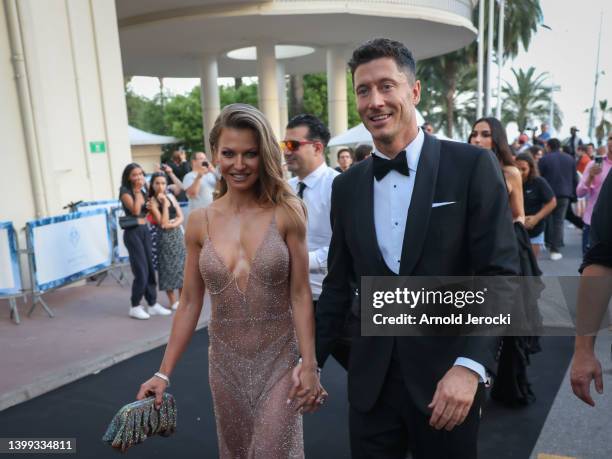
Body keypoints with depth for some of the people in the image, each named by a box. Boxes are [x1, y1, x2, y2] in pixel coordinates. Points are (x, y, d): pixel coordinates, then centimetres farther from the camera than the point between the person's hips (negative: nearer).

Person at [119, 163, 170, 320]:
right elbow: (135, 210, -20)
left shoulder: (142, 191, 13)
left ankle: (153, 304, 15)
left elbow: (146, 211, 12)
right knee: (141, 271, -6)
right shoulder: (125, 191, -7)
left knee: (150, 269, 7)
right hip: (133, 232, -7)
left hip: (145, 231, 7)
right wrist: (137, 191, -14)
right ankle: (135, 307, 7)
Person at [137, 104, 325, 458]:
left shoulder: (286, 213, -10)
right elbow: (190, 303, 2)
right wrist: (164, 373, 1)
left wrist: (309, 365, -12)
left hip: (279, 357, -3)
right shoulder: (200, 222, -3)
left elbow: (301, 295, -9)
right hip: (225, 360, 3)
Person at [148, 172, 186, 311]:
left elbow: (180, 217, 4)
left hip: (178, 234, 5)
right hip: (165, 237, -5)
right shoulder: (152, 201, -9)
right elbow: (163, 223, -18)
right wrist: (164, 203, -18)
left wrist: (173, 225, -15)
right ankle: (173, 301, 10)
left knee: (182, 266, 8)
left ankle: (182, 298, 19)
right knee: (169, 268, 0)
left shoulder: (171, 196, 6)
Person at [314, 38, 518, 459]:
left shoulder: (473, 166, -8)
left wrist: (470, 366, -20)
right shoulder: (347, 185, 4)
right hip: (370, 381, 3)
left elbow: (500, 275, -11)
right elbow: (339, 284, 9)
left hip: (447, 376, -3)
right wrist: (312, 360, 8)